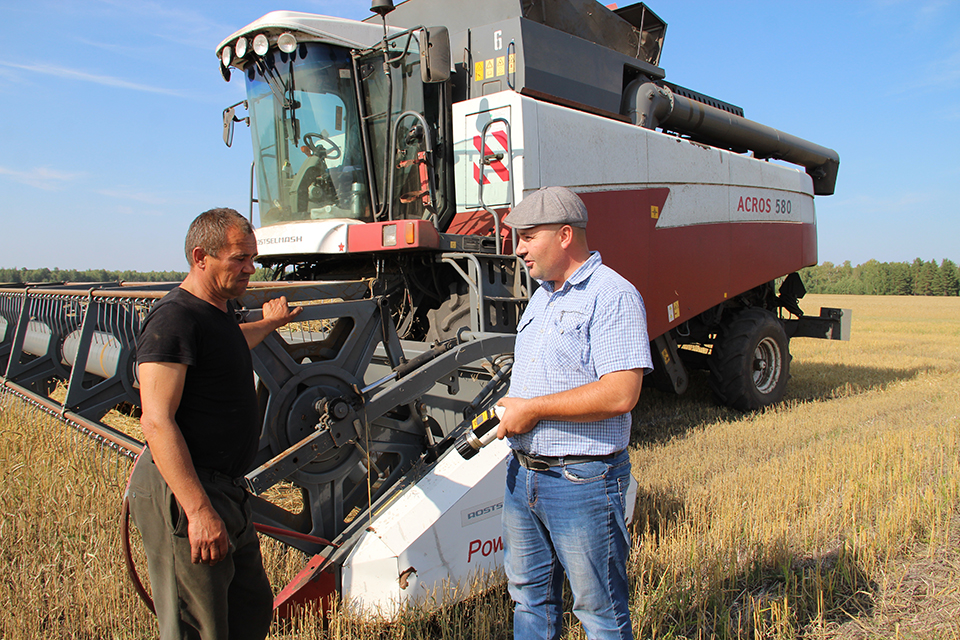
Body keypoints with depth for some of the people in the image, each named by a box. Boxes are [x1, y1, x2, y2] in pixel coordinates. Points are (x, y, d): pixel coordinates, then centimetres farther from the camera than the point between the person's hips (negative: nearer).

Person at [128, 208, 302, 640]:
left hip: (225, 491, 10)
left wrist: (270, 322, 57)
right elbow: (157, 422, -23)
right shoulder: (174, 319, -16)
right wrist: (199, 511, -28)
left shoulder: (218, 313, 13)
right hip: (184, 494, -10)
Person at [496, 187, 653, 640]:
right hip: (523, 474, 9)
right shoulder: (541, 297, 14)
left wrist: (533, 408, -19)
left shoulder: (612, 296, -15)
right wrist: (507, 408, 4)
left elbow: (620, 394, -25)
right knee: (529, 595, 21)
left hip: (582, 481, -8)